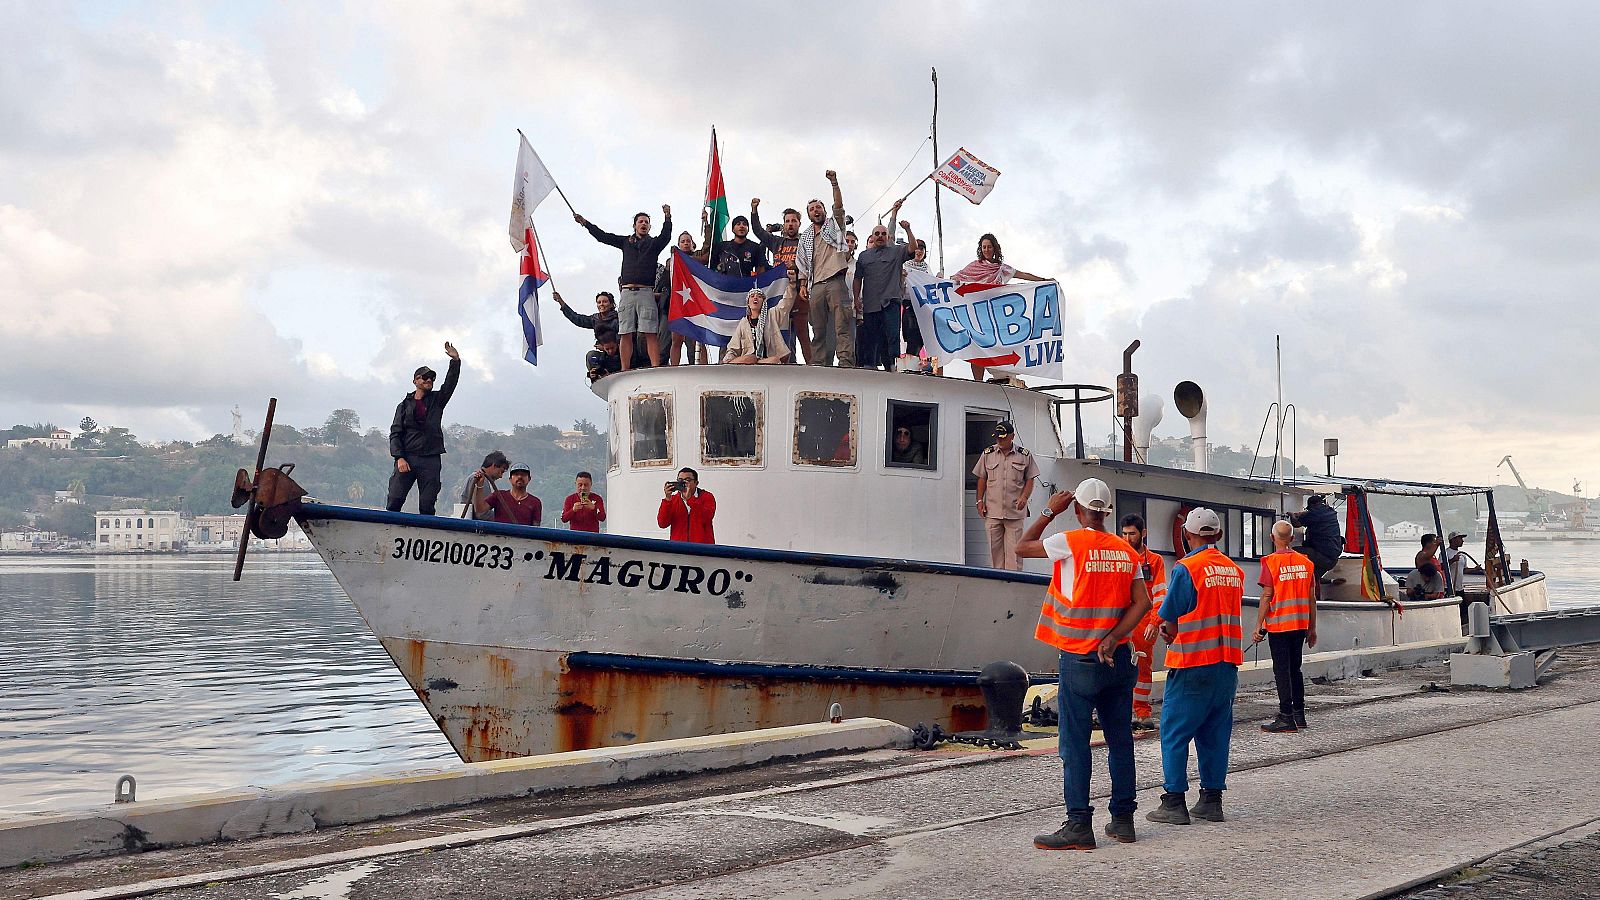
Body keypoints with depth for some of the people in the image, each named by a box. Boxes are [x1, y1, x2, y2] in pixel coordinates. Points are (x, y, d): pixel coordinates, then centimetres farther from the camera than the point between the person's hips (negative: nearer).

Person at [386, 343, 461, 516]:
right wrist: (399, 458, -7)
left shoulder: (437, 400, 16)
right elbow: (395, 433, 6)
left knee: (427, 506, -3)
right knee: (395, 500, -8)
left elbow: (450, 383, 1)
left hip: (431, 461, 1)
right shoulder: (405, 405, 12)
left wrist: (455, 361, -12)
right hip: (407, 458, -1)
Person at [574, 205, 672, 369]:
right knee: (625, 335, -1)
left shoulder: (654, 243, 12)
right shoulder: (626, 242, 20)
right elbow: (602, 236, 20)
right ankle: (625, 372, 0)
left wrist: (667, 218, -24)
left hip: (646, 292, -3)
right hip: (627, 292, 3)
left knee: (650, 334, -11)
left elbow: (665, 235, -7)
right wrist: (585, 223, 14)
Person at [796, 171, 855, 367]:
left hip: (835, 282, -4)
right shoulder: (805, 237, 22)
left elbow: (838, 206, -4)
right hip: (816, 285, 4)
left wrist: (834, 183, -15)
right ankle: (817, 363, 3)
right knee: (818, 328, 3)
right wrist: (803, 285, 9)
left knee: (842, 325, -13)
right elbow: (803, 265, 21)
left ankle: (846, 361, -20)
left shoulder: (833, 225, 14)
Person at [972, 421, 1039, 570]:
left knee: (1014, 547, -4)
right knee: (994, 547, 5)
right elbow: (982, 479, 12)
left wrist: (1024, 497, -11)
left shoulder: (1025, 455, 2)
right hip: (992, 510, 2)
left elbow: (1030, 480, 5)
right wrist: (980, 501, 5)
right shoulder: (987, 454, 8)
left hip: (1015, 510, -2)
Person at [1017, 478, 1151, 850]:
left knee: (1075, 743, -3)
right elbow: (1142, 602, -1)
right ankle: (1122, 819, 16)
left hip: (1079, 659, -5)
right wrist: (1113, 638, -5)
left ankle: (1079, 825, -5)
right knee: (1120, 739, 11)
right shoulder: (1127, 551, 7)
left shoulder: (1070, 542, -8)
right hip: (1117, 658, 5)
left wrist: (1049, 511, 11)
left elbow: (1022, 547, 5)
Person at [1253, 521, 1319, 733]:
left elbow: (1267, 596, -12)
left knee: (1282, 671, -3)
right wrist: (1312, 628, 15)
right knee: (1295, 669, 16)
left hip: (1278, 624, -5)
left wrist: (1259, 626, -7)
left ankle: (1286, 719, -4)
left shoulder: (1271, 561, -9)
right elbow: (1312, 598, 8)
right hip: (1300, 624, 5)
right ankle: (1299, 715, 19)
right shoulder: (1306, 562, 6)